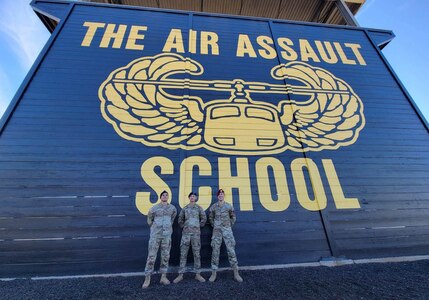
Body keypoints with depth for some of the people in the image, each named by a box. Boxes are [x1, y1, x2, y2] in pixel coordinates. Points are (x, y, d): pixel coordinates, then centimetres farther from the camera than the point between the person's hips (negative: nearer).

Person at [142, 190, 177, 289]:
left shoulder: (172, 208, 0)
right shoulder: (154, 208, -6)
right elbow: (149, 220, 10)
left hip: (167, 235, 2)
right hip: (155, 235, -2)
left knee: (165, 256, 9)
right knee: (151, 256, 1)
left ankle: (163, 277, 23)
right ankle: (147, 279, 14)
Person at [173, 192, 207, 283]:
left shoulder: (199, 208, 2)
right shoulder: (185, 208, 6)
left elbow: (204, 218, 6)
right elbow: (180, 219, 14)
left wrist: (199, 226, 3)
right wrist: (183, 226, 6)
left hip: (196, 233, -1)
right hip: (185, 233, 1)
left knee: (197, 253, 6)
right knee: (183, 254, 5)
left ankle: (198, 274, 17)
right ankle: (180, 275, 15)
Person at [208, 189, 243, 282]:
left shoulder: (229, 206, 0)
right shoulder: (213, 207, 1)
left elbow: (233, 217, 11)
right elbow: (210, 217, 13)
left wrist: (230, 225, 6)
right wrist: (213, 226, 7)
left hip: (227, 230, 0)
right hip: (217, 231, 1)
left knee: (231, 250, 1)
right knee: (215, 251, 5)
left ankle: (236, 273, 13)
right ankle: (214, 273, 18)